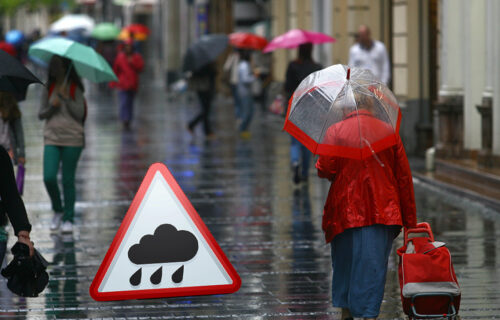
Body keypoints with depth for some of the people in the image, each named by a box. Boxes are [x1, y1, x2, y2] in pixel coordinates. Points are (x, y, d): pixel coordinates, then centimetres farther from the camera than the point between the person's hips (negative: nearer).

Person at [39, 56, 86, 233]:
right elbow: (41, 115, 10)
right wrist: (52, 107, -9)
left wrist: (66, 97, -16)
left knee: (68, 180, 0)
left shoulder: (75, 89, 1)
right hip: (52, 138, 2)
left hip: (72, 139, -2)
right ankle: (58, 210, 15)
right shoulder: (48, 89, 9)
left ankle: (68, 219, 11)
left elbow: (79, 114, -6)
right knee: (49, 177, -10)